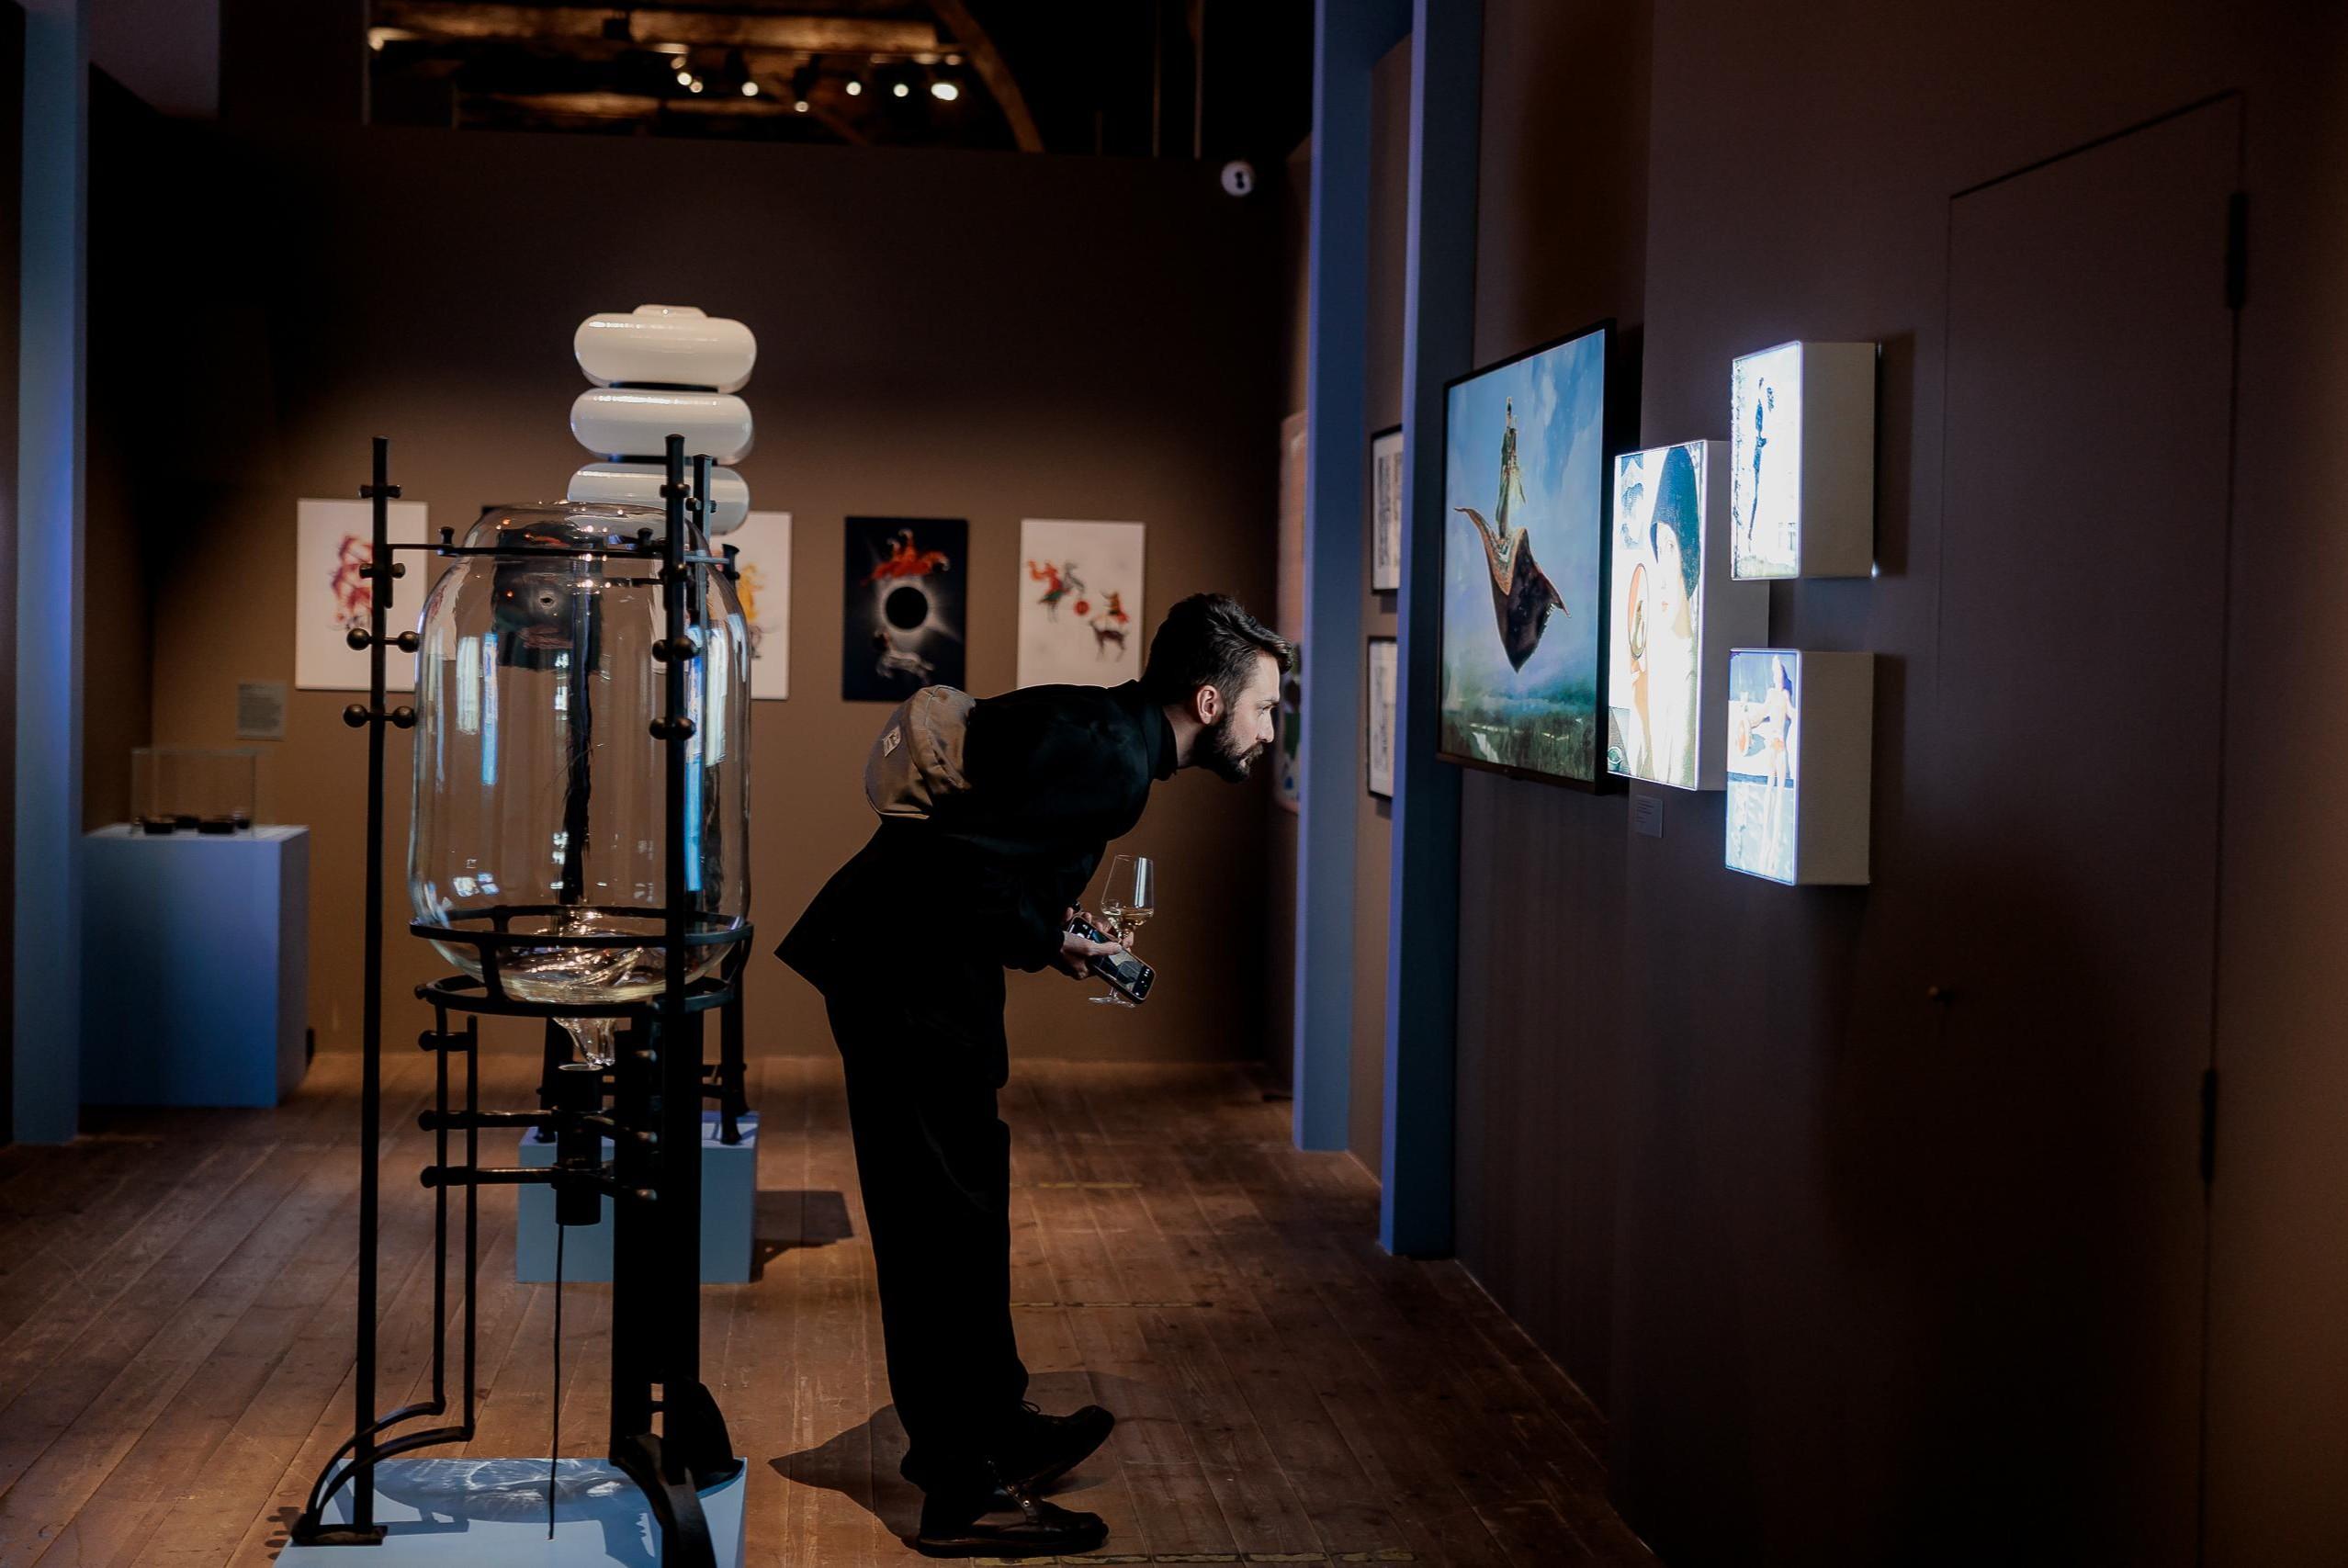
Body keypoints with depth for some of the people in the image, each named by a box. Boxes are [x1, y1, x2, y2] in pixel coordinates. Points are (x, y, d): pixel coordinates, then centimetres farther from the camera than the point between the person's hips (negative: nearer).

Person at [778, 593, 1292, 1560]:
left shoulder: (1095, 724, 12)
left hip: (899, 970, 10)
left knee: (962, 1208, 20)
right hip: (906, 979, -10)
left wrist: (1050, 917, 9)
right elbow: (960, 861, -27)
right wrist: (1044, 942, -12)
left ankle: (990, 1424, 35)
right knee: (949, 1217, -3)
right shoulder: (1110, 756, -19)